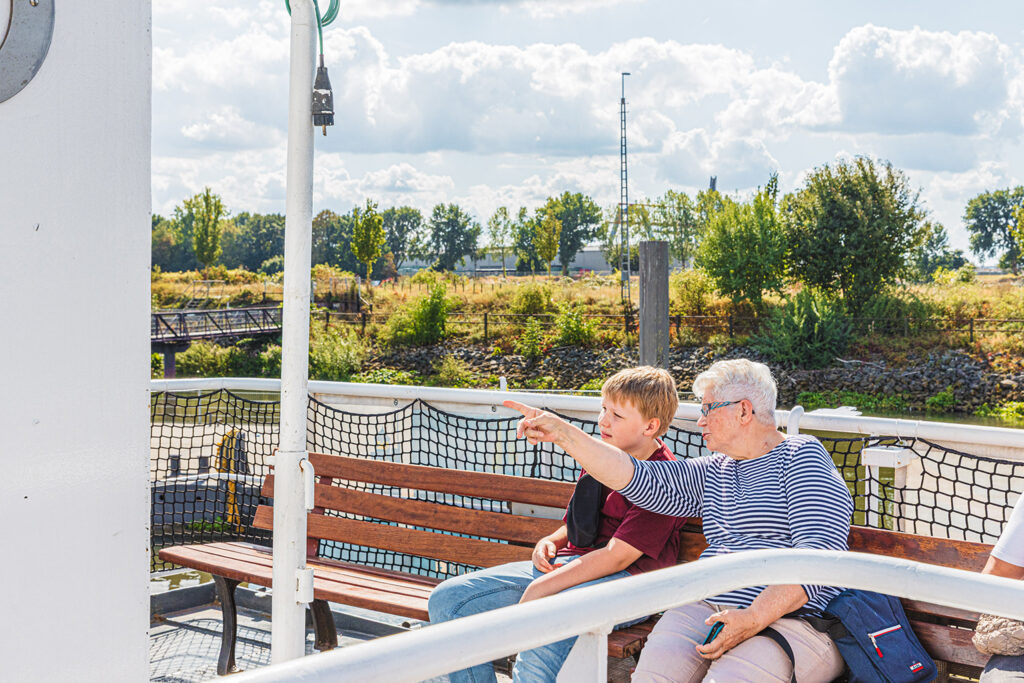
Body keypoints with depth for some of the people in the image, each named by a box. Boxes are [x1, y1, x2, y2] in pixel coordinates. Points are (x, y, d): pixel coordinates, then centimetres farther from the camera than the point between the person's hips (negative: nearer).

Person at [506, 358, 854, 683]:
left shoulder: (802, 456, 2)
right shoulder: (715, 472, 22)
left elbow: (819, 552, -10)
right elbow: (639, 479, 11)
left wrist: (755, 619, -22)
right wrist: (563, 434, 3)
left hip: (792, 618, -5)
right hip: (705, 609, 5)